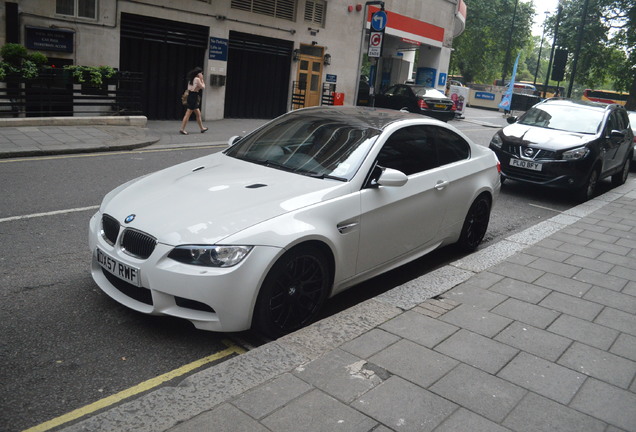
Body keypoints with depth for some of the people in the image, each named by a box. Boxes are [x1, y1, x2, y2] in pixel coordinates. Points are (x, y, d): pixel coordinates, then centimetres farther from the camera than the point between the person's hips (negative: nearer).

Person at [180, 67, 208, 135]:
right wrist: (202, 80, 3)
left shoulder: (192, 79, 14)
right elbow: (203, 87, -7)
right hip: (194, 97, -10)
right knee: (188, 114, -7)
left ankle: (202, 128, 27)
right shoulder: (197, 79, -13)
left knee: (198, 114, 18)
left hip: (191, 96, 10)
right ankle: (182, 129, -4)